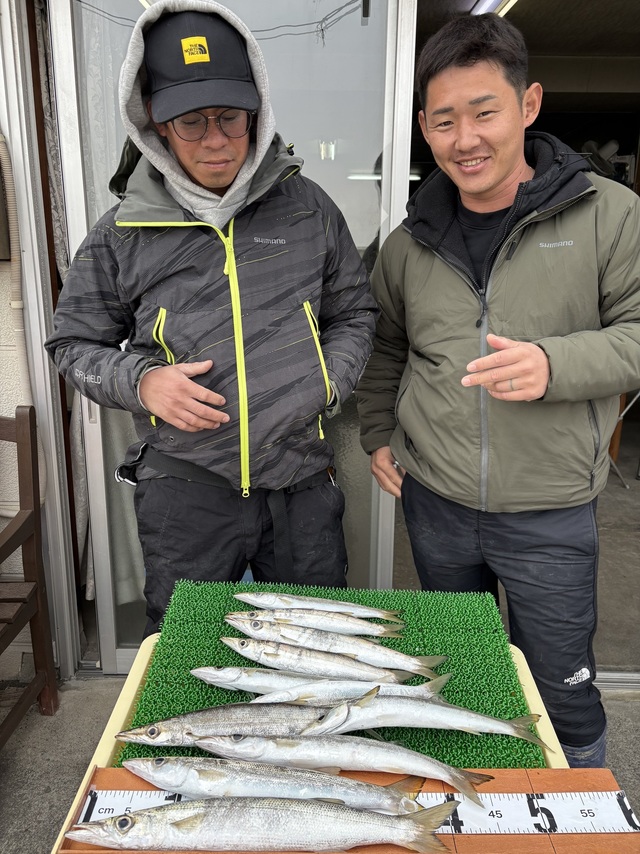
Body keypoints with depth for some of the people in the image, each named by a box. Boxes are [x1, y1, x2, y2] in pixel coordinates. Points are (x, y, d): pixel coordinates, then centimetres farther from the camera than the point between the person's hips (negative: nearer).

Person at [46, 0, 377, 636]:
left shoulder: (308, 208, 2)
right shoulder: (121, 235, -2)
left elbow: (355, 313, 12)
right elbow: (73, 343, 7)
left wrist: (329, 384, -4)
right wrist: (139, 381, -12)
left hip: (303, 481, 2)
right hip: (184, 486, -1)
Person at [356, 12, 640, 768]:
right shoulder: (410, 242, 3)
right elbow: (382, 348, 16)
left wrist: (556, 364, -24)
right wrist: (376, 435, 7)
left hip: (550, 513, -3)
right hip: (433, 504, 4)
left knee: (561, 687, 10)